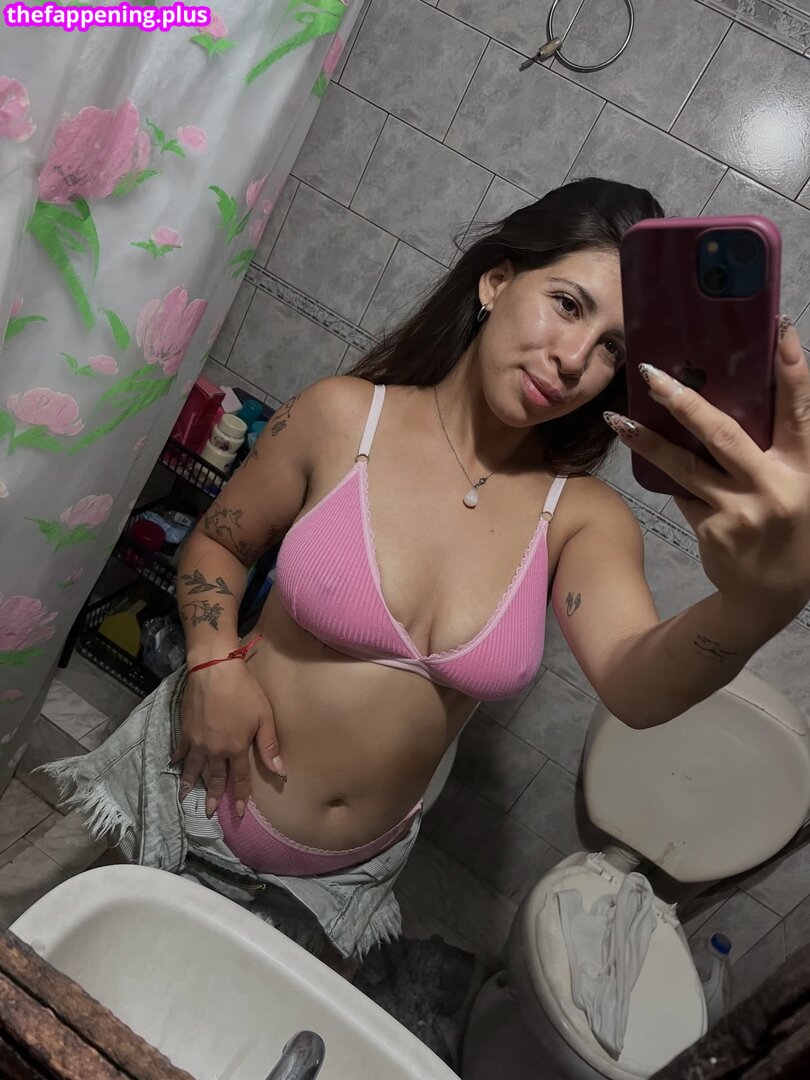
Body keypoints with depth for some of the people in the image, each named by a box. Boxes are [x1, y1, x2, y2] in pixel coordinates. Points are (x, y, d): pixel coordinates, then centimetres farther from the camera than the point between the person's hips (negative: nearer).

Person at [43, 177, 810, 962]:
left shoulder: (583, 518, -13)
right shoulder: (344, 415, -16)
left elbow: (637, 686, -30)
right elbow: (217, 544, -2)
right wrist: (216, 661, -19)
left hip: (355, 868, 2)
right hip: (206, 801, -1)